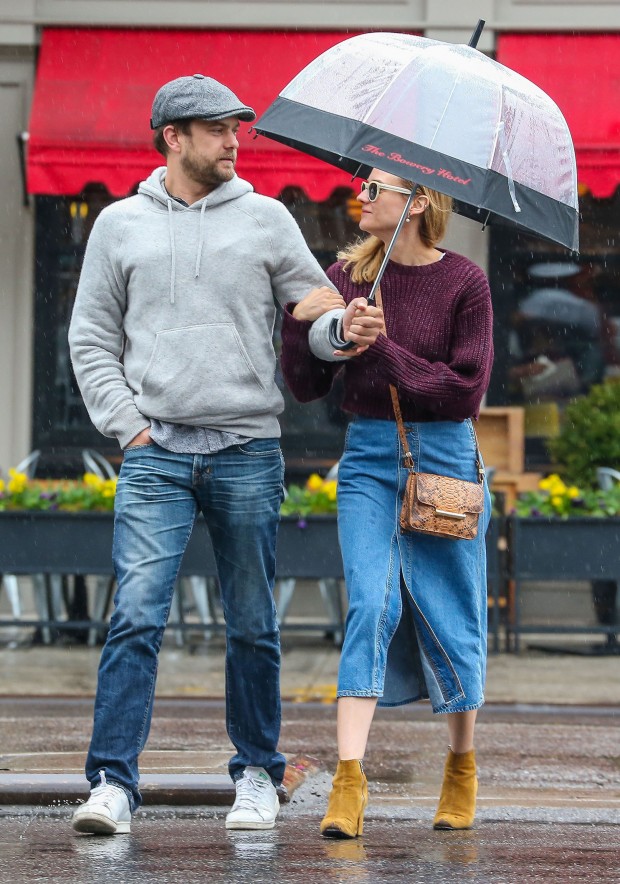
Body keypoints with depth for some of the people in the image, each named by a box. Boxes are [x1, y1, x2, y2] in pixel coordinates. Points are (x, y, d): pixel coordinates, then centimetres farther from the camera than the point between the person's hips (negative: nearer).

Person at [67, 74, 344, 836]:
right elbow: (91, 338, 11)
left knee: (252, 624, 6)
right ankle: (113, 782, -12)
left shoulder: (266, 220, 8)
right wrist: (126, 424, 0)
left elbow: (320, 312, 9)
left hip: (247, 452, 1)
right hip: (156, 454, -1)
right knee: (136, 615, -12)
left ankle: (257, 773, 19)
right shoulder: (120, 226, 8)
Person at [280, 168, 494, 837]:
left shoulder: (464, 283, -4)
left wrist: (384, 352, -15)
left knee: (451, 618, 6)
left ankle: (462, 767, 27)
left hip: (444, 459, -1)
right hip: (368, 460, 1)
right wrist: (299, 319, -12)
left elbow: (466, 389, -10)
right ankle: (348, 780, -20)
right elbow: (307, 387, 4)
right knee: (370, 604, -14)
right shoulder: (347, 276, 4)